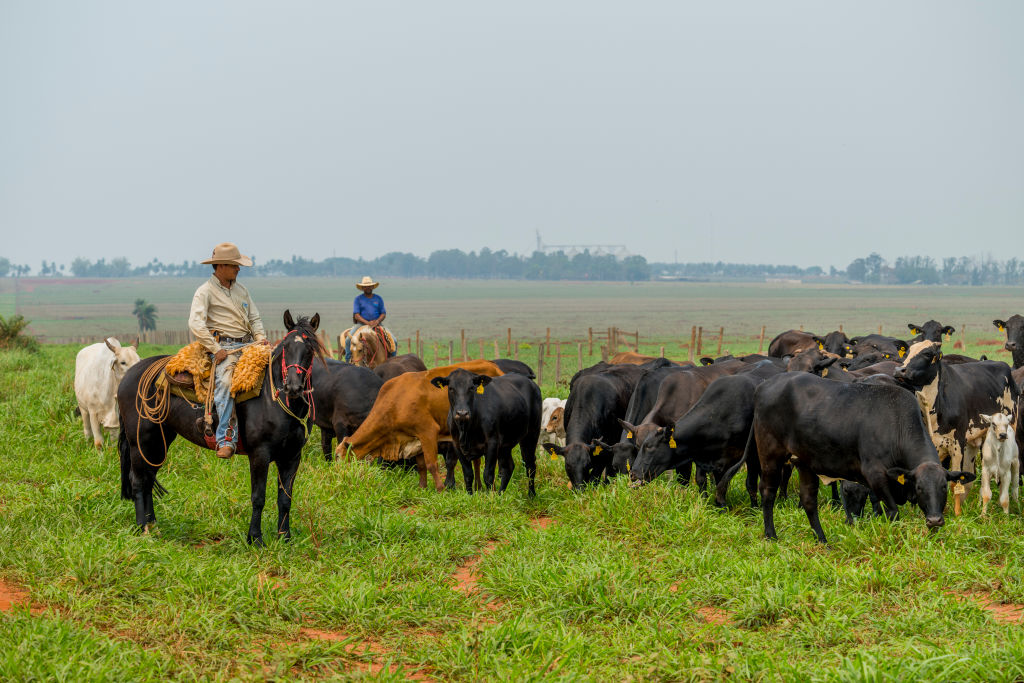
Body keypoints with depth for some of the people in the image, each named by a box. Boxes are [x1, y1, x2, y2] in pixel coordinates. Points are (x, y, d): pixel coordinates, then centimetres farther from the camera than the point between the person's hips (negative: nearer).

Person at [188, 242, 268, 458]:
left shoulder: (241, 290, 22)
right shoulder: (205, 291, 0)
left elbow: (254, 318, 25)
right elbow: (195, 323, -12)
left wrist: (260, 337, 3)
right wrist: (215, 349, -18)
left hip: (247, 344, 7)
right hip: (223, 345, -7)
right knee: (225, 382, -31)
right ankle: (226, 440, -35)